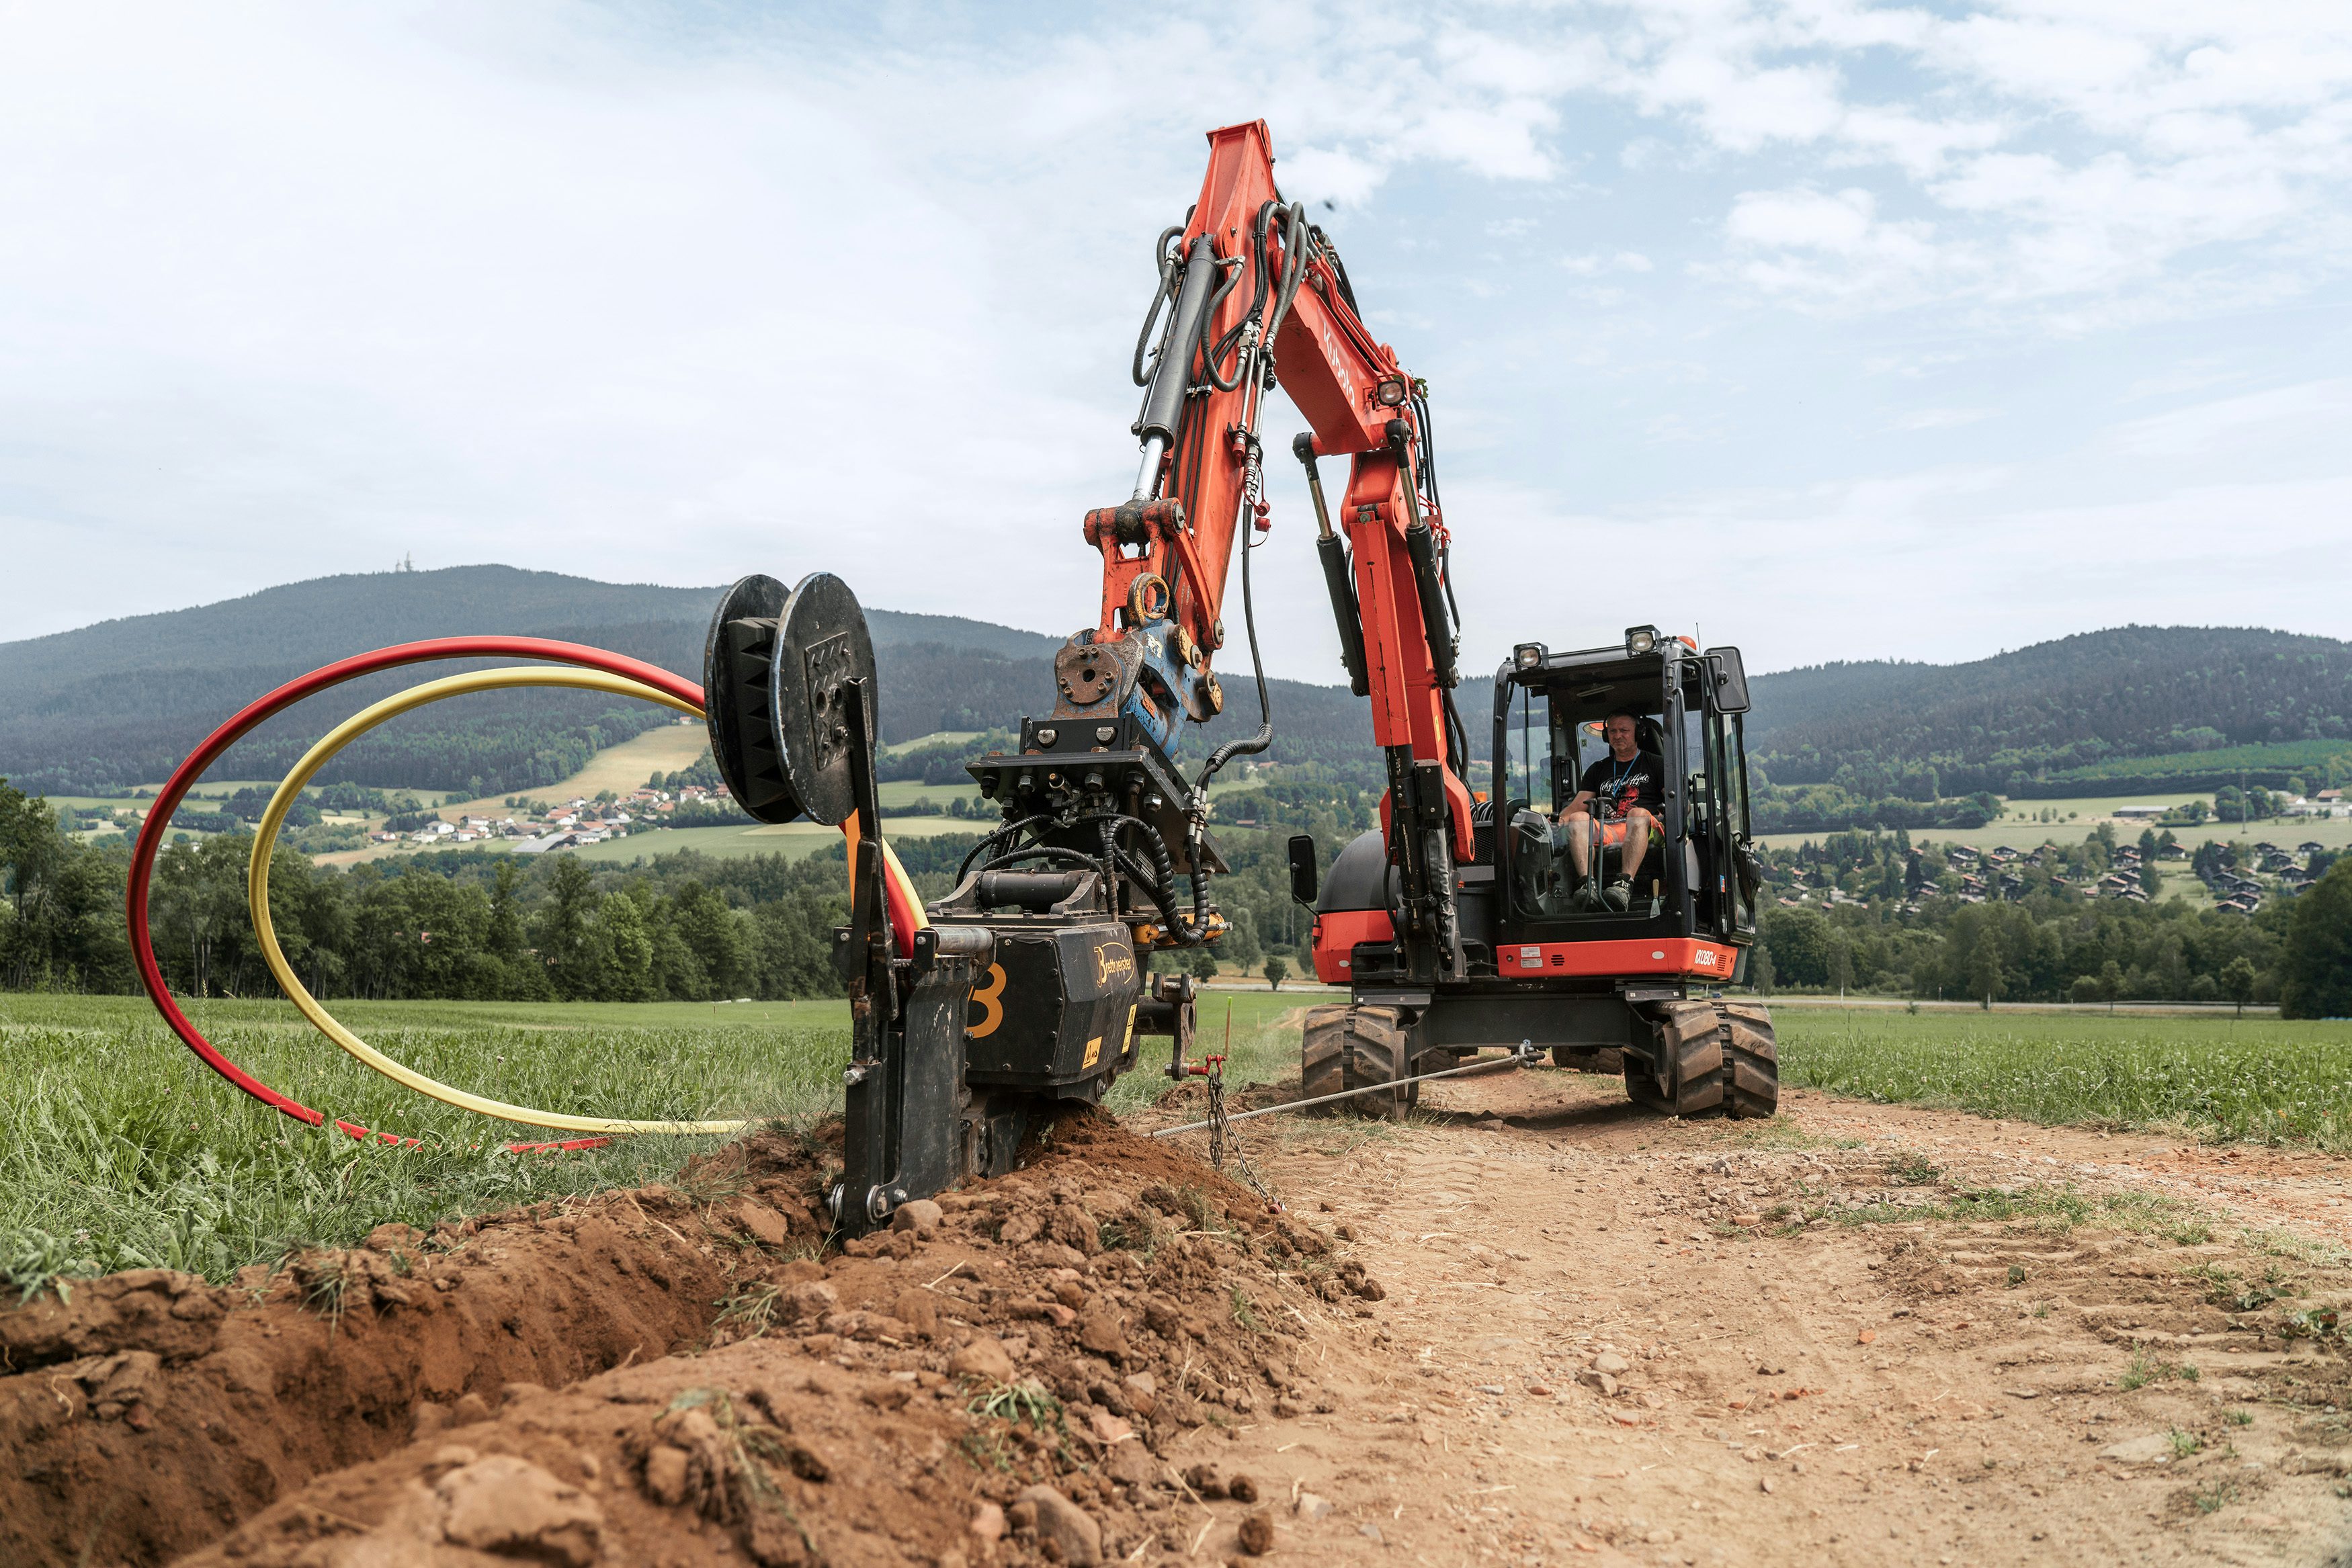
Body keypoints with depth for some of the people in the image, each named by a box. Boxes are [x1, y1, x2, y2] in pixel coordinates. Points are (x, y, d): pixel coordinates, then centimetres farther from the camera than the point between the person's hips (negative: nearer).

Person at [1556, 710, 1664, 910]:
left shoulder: (1655, 764, 21)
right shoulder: (1598, 769, 30)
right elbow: (1579, 804, 20)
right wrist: (1557, 820, -2)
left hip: (1643, 831, -3)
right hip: (1604, 833, 3)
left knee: (1639, 813, -37)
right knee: (1578, 818, -27)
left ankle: (1624, 884, -54)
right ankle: (1587, 883, -48)